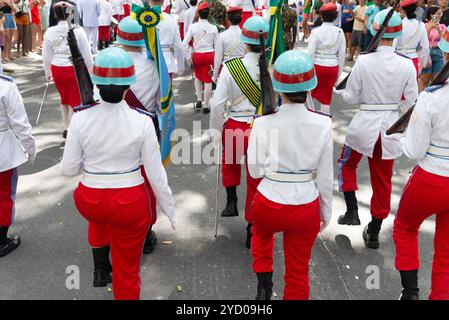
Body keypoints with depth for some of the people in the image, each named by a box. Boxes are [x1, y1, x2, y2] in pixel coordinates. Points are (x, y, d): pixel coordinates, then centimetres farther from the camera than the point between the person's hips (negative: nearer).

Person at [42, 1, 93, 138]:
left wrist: (47, 71, 20)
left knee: (64, 99, 24)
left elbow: (46, 55, 5)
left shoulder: (50, 32, -2)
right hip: (74, 69, -4)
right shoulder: (78, 31, -12)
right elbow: (87, 54, -7)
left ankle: (66, 128, 33)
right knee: (75, 101, 11)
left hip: (57, 69, 4)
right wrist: (90, 70, 7)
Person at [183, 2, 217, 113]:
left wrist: (188, 57, 2)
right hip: (209, 55, -1)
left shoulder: (193, 27, -6)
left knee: (198, 77, 25)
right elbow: (217, 45, 0)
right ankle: (206, 106, 9)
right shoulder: (213, 28, -5)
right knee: (208, 81, 4)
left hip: (197, 55, 1)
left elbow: (185, 43, -8)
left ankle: (199, 100, 21)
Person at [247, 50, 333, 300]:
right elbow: (325, 176, -4)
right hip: (306, 207, 1)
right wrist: (327, 211, 10)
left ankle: (264, 284, 29)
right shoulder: (323, 124, -11)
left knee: (262, 233, 36)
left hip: (269, 205, 0)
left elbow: (255, 170, -7)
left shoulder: (263, 123, -14)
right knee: (299, 272, 20)